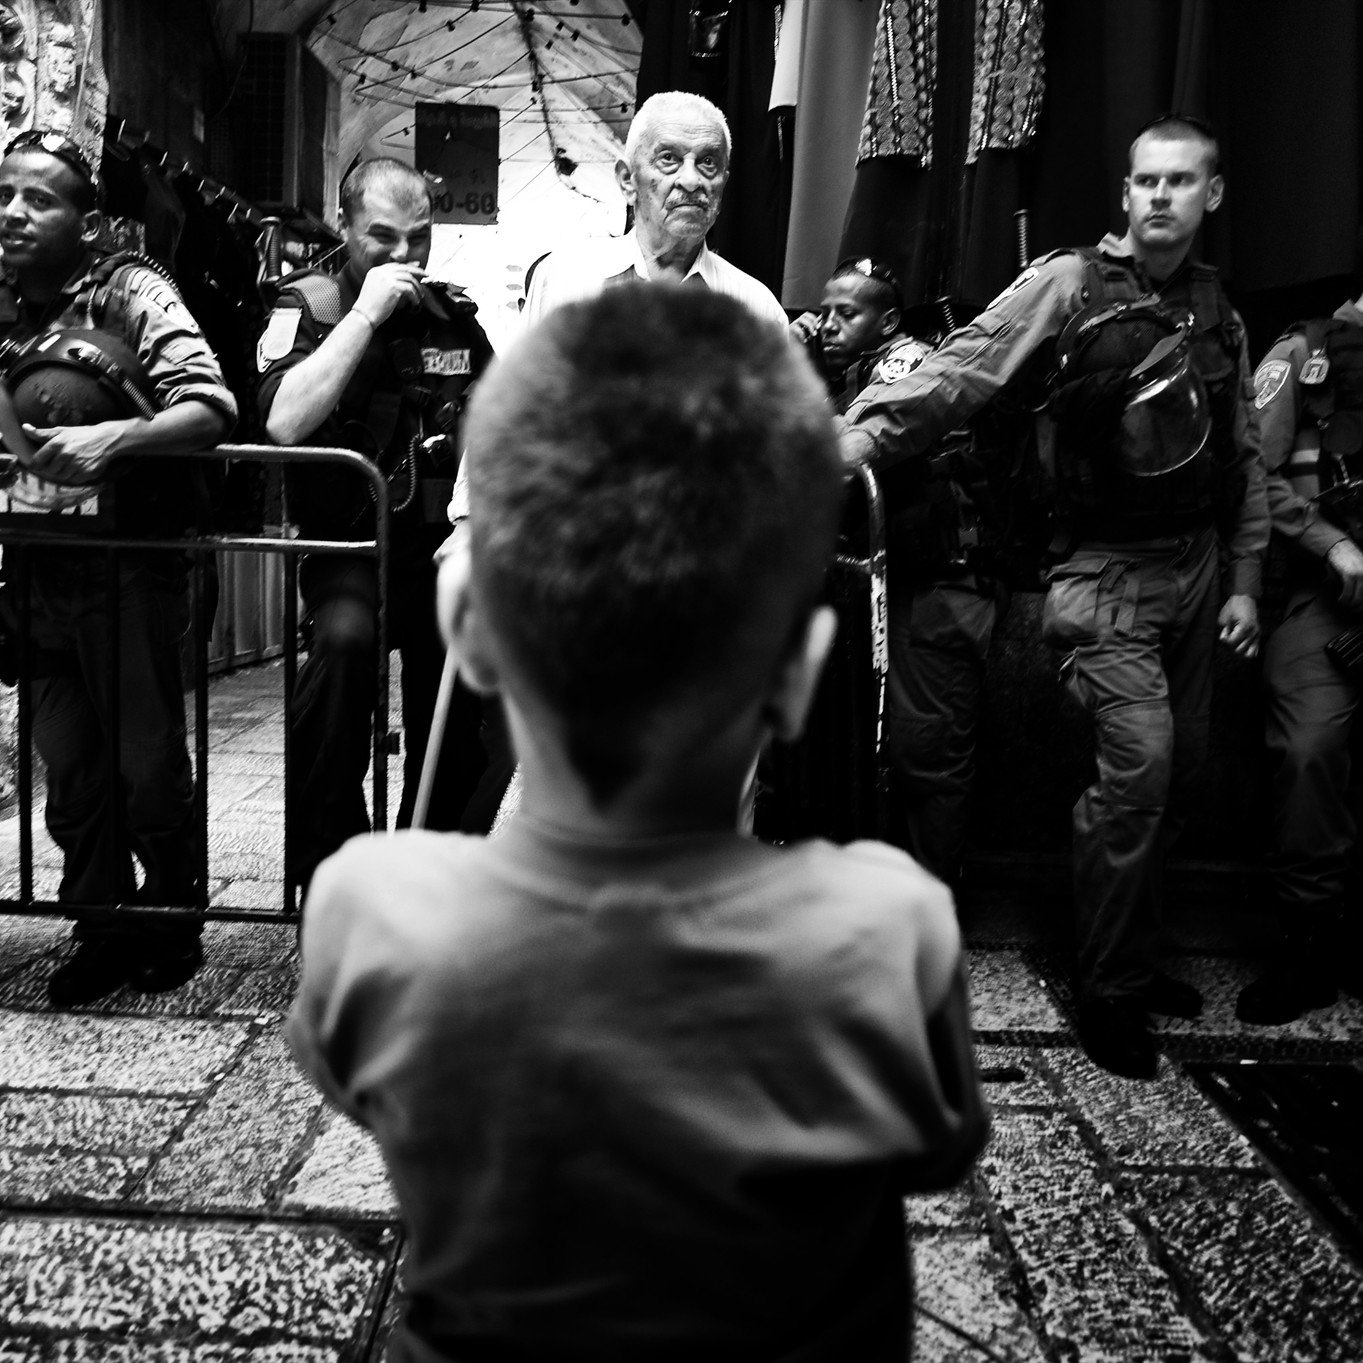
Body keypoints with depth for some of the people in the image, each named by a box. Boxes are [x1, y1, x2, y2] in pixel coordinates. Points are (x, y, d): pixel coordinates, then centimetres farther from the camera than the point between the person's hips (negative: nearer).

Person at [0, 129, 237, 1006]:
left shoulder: (131, 292, -6)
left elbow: (212, 409, -18)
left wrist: (111, 440, -32)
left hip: (131, 563, -5)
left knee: (149, 762, 2)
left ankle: (172, 920, 24)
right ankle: (104, 928, 27)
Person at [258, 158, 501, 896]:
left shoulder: (456, 318, 14)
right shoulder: (306, 305, 3)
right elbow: (285, 421, -16)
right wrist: (366, 313, -13)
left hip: (442, 544, 4)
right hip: (347, 544, -3)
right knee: (345, 635, -33)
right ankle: (326, 864, -19)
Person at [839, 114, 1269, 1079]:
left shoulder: (1217, 313, 11)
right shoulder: (1070, 285, -6)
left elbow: (1246, 458, 15)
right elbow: (963, 371, -18)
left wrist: (1245, 581, 11)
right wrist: (861, 436, -32)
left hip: (1195, 569, 6)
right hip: (1106, 572, -6)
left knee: (1181, 770, 12)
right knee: (1137, 766, -14)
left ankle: (1137, 954, 31)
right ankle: (1110, 993, 3)